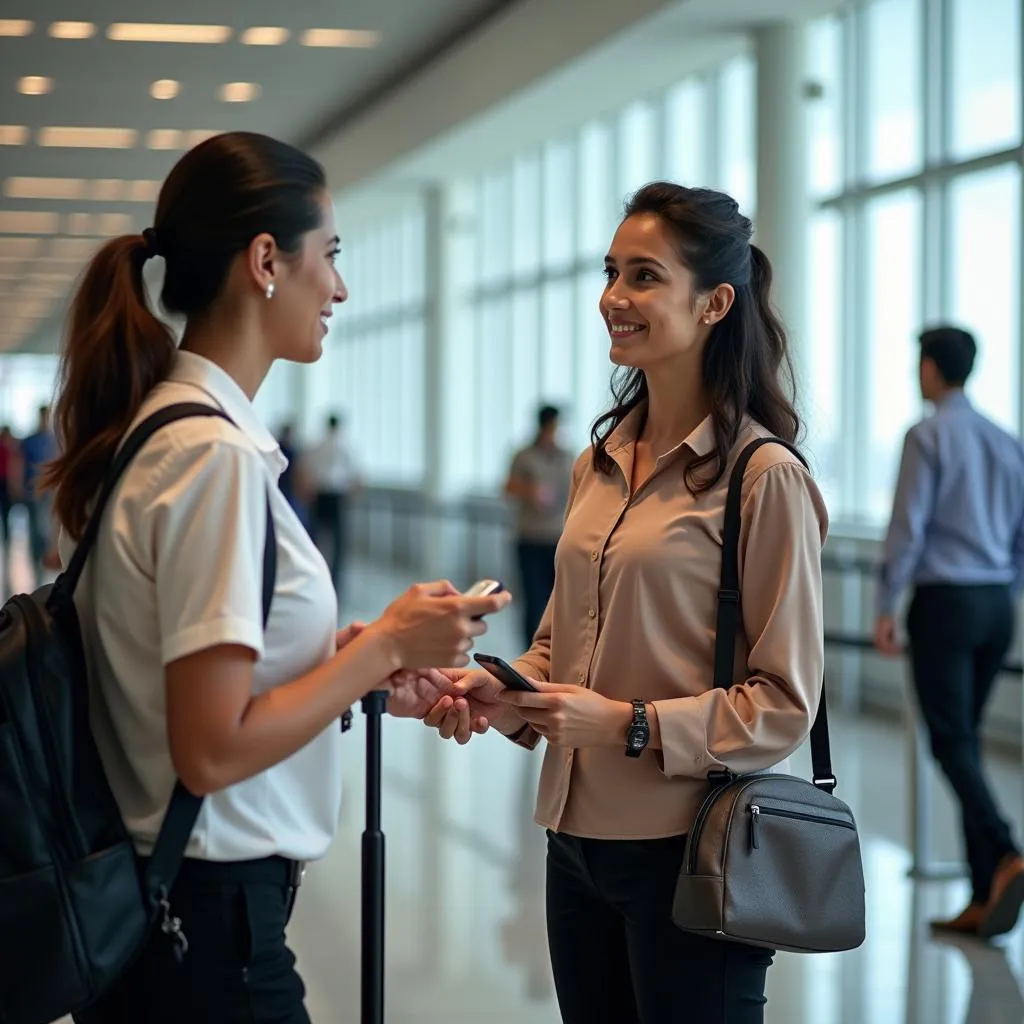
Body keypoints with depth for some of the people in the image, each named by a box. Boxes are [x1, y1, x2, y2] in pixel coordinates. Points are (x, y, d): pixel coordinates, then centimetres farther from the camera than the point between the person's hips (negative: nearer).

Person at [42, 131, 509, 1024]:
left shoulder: (149, 426, 7)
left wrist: (358, 658, 9)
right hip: (210, 915, -9)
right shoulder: (216, 454, -20)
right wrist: (385, 644, -12)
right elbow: (213, 750, -23)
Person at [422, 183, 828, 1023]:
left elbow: (783, 703, -12)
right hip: (578, 831, 7)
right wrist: (503, 694, -2)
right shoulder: (599, 464, 10)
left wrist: (630, 724, -21)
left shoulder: (764, 477, -11)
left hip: (688, 850, -7)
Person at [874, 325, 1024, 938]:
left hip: (944, 601, -7)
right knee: (967, 739, 12)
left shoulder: (928, 437, -8)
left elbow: (908, 527, -12)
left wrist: (886, 608, -7)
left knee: (953, 743, -7)